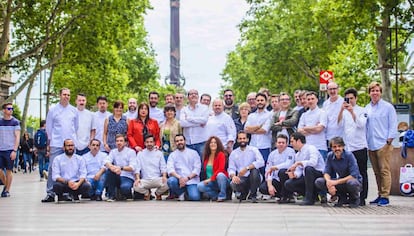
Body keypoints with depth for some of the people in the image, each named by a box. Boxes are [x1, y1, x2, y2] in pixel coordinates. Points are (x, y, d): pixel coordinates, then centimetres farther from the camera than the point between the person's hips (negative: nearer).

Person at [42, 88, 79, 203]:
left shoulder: (74, 110, 10)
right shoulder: (53, 110, 6)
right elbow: (48, 128, 8)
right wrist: (49, 143, 4)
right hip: (56, 145, -2)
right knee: (53, 168, -4)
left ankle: (67, 193, 7)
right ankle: (50, 193, -1)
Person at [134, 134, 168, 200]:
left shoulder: (159, 153, 11)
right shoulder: (140, 154, 9)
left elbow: (163, 167, 5)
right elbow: (137, 168, 2)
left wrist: (164, 176, -16)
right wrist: (138, 178, -17)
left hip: (157, 179, 0)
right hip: (145, 180, 0)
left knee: (166, 184, -31)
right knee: (136, 186, -32)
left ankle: (158, 193, 6)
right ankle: (147, 192, 6)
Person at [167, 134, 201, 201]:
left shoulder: (193, 153, 8)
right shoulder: (172, 155, 10)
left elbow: (197, 169, 0)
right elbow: (170, 170, -5)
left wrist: (187, 178, -16)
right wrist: (179, 177, -23)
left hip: (191, 180, -2)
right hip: (179, 180, 2)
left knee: (194, 197, -28)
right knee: (171, 181, -33)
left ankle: (188, 193, 9)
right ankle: (181, 193, -2)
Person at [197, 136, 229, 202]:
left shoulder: (221, 154, -9)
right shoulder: (206, 156, 7)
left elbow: (221, 169, -20)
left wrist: (210, 179, -23)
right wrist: (207, 180, -1)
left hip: (221, 180, -4)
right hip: (210, 182, 4)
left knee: (220, 175, -38)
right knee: (199, 186, -24)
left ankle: (222, 196, -16)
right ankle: (216, 195, -3)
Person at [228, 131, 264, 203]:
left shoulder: (253, 150, 1)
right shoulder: (233, 153, 10)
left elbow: (261, 162, -16)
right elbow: (231, 169, 4)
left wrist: (247, 168, -27)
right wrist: (233, 176, -21)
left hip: (253, 178, -1)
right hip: (241, 178, 1)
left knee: (254, 170, -34)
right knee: (233, 184, -32)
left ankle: (253, 195, -13)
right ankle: (244, 193, 8)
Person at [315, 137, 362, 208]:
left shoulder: (349, 155, -21)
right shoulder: (330, 155, -7)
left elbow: (354, 175, -26)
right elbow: (326, 172, -5)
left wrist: (336, 182, -30)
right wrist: (329, 182, -28)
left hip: (354, 181, -5)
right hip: (341, 182, 5)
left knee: (352, 183, -41)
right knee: (318, 182, -15)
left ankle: (355, 199, -4)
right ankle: (343, 197, 2)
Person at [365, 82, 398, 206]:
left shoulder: (388, 107, 1)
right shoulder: (367, 108, 15)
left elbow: (393, 125, -1)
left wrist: (389, 140, -8)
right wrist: (365, 141, 12)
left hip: (383, 144, -5)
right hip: (371, 145, 5)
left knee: (384, 171, -7)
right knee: (376, 172, 8)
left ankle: (385, 196, -5)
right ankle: (380, 195, 14)